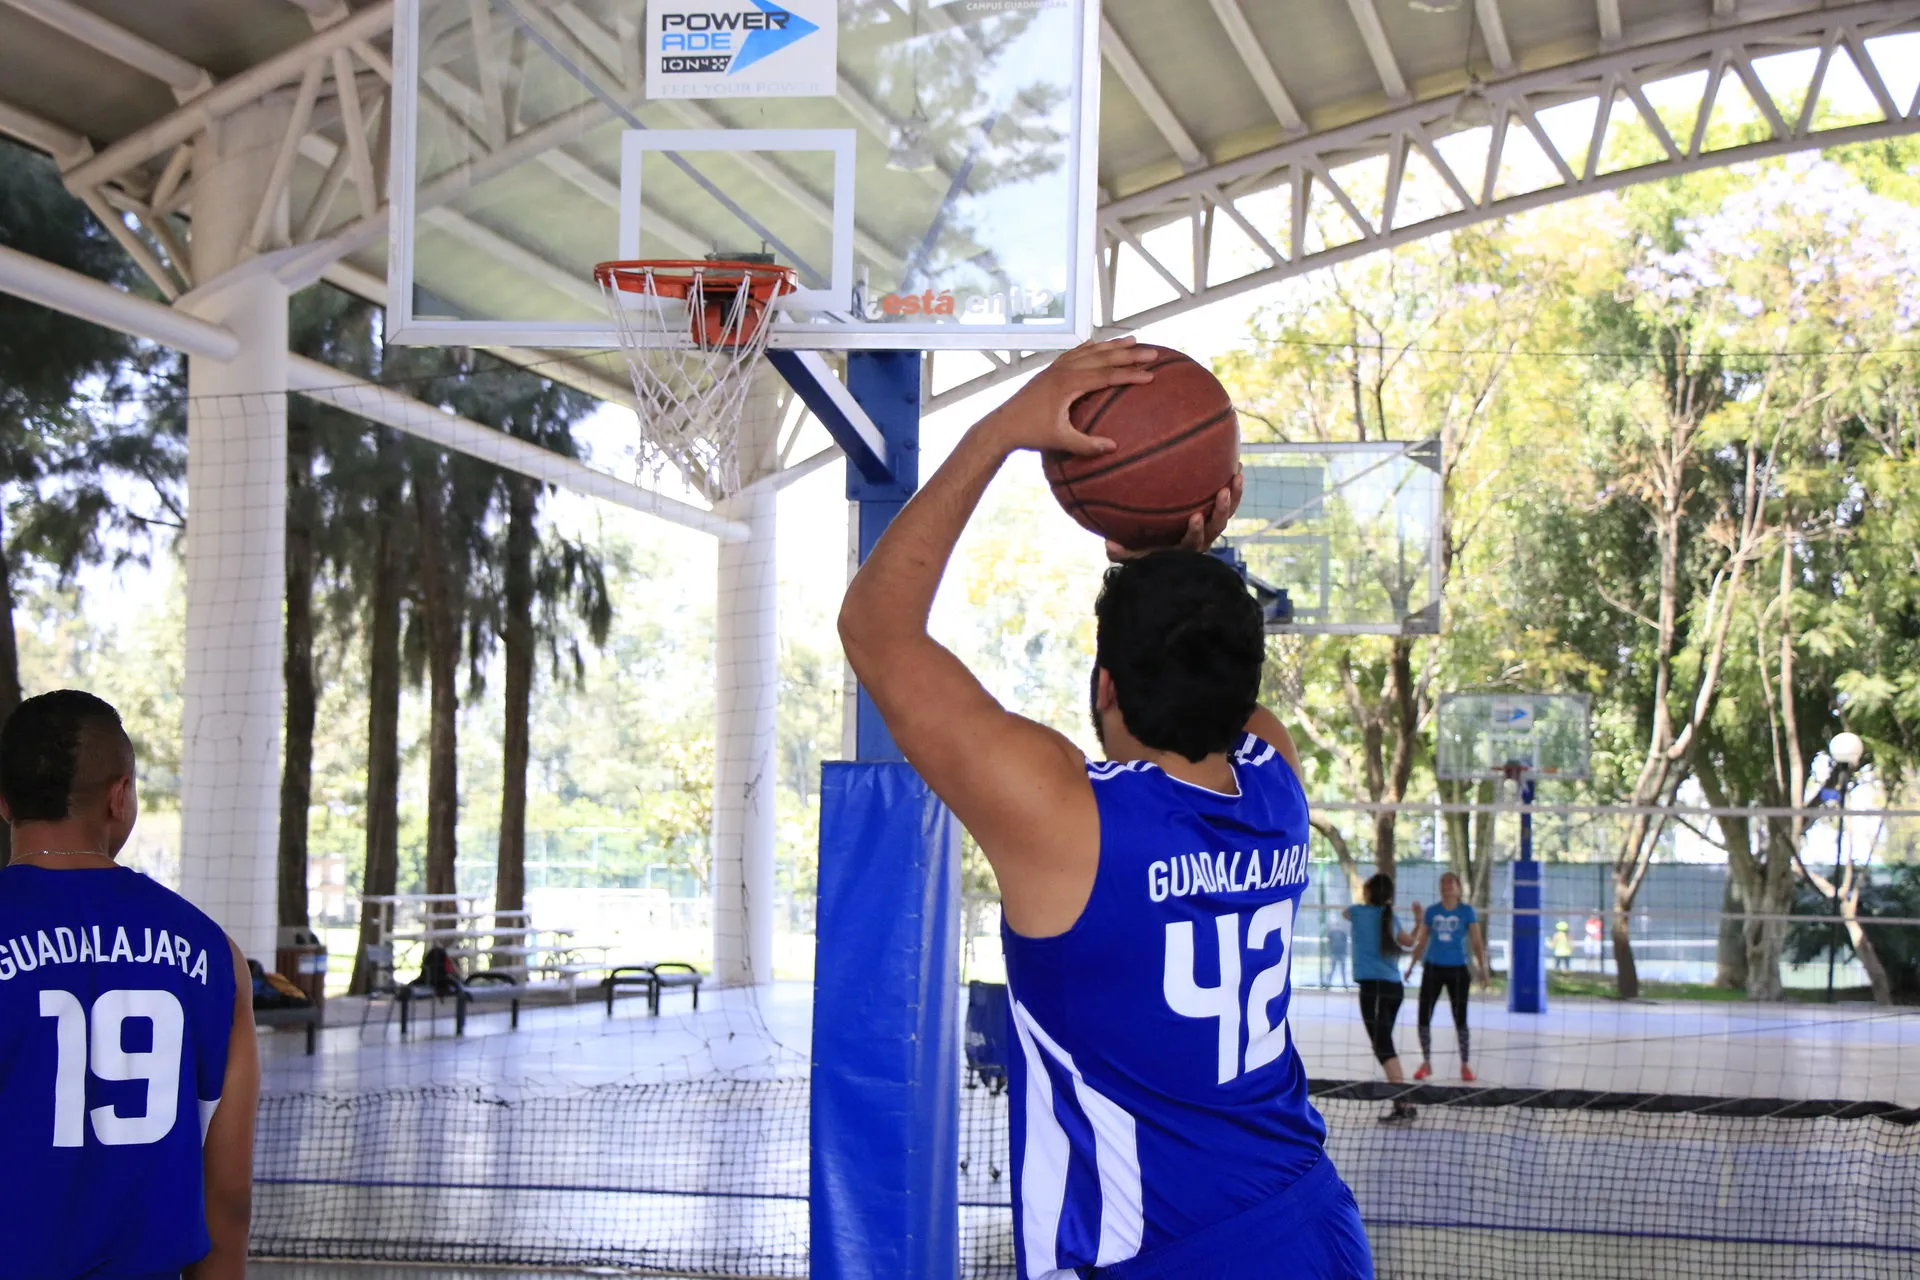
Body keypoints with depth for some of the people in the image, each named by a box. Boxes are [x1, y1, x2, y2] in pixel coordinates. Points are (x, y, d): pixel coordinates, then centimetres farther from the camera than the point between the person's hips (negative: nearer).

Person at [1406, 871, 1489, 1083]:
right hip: (1433, 968, 2)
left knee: (1460, 1019, -2)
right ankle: (1426, 1063, 12)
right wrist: (1412, 965, 7)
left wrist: (1482, 968, -13)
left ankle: (1465, 1065, 11)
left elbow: (1477, 942, -3)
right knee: (1424, 1017, -1)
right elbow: (1421, 941, 12)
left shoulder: (1467, 911, -2)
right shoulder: (1431, 911, 5)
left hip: (1457, 970, -2)